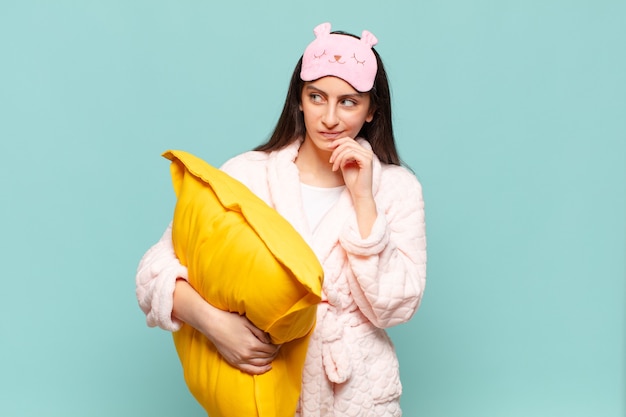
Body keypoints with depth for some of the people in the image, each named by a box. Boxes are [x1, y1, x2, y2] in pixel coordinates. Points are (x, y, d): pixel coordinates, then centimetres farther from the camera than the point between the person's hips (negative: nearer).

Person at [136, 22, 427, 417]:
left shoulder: (398, 188, -5)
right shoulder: (246, 175, -7)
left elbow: (393, 308, -12)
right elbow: (157, 267, -10)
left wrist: (363, 197, -16)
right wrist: (212, 321, -27)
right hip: (260, 383, 0)